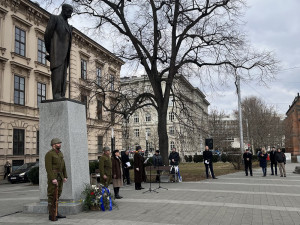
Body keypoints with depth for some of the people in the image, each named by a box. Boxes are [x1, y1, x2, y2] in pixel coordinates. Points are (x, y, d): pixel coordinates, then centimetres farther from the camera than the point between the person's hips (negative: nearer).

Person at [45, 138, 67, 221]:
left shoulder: (60, 153, 15)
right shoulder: (49, 154, -11)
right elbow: (48, 167, -17)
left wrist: (65, 177, 9)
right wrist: (53, 179, -22)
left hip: (60, 177, 8)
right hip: (53, 177, -8)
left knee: (57, 195, 11)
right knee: (52, 196, -4)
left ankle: (56, 213, 19)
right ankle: (51, 215, 1)